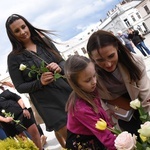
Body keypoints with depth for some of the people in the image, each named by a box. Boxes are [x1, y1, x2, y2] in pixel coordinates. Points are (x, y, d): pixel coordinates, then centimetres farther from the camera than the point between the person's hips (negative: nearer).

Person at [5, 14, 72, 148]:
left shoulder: (44, 41, 4)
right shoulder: (14, 57, -5)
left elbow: (63, 62, 7)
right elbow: (20, 87, -3)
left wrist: (59, 68, -16)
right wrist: (40, 82, -19)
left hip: (68, 91, 4)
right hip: (48, 103, -3)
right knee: (68, 135, -2)